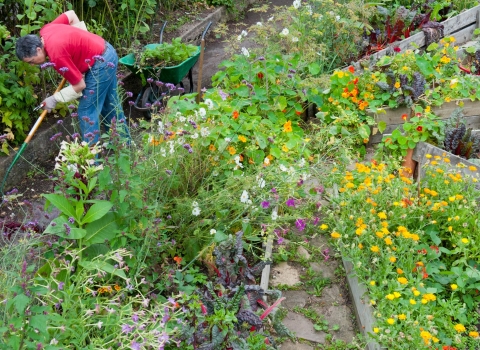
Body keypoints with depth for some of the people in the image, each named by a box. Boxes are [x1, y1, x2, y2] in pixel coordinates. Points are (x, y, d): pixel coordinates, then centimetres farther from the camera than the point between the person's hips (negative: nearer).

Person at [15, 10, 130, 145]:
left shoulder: (56, 54, -28)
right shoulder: (46, 30, -4)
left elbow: (80, 85, -20)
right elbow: (71, 14, 12)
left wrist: (54, 99, -8)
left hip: (101, 63, -10)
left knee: (86, 113, -2)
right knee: (110, 106, 22)